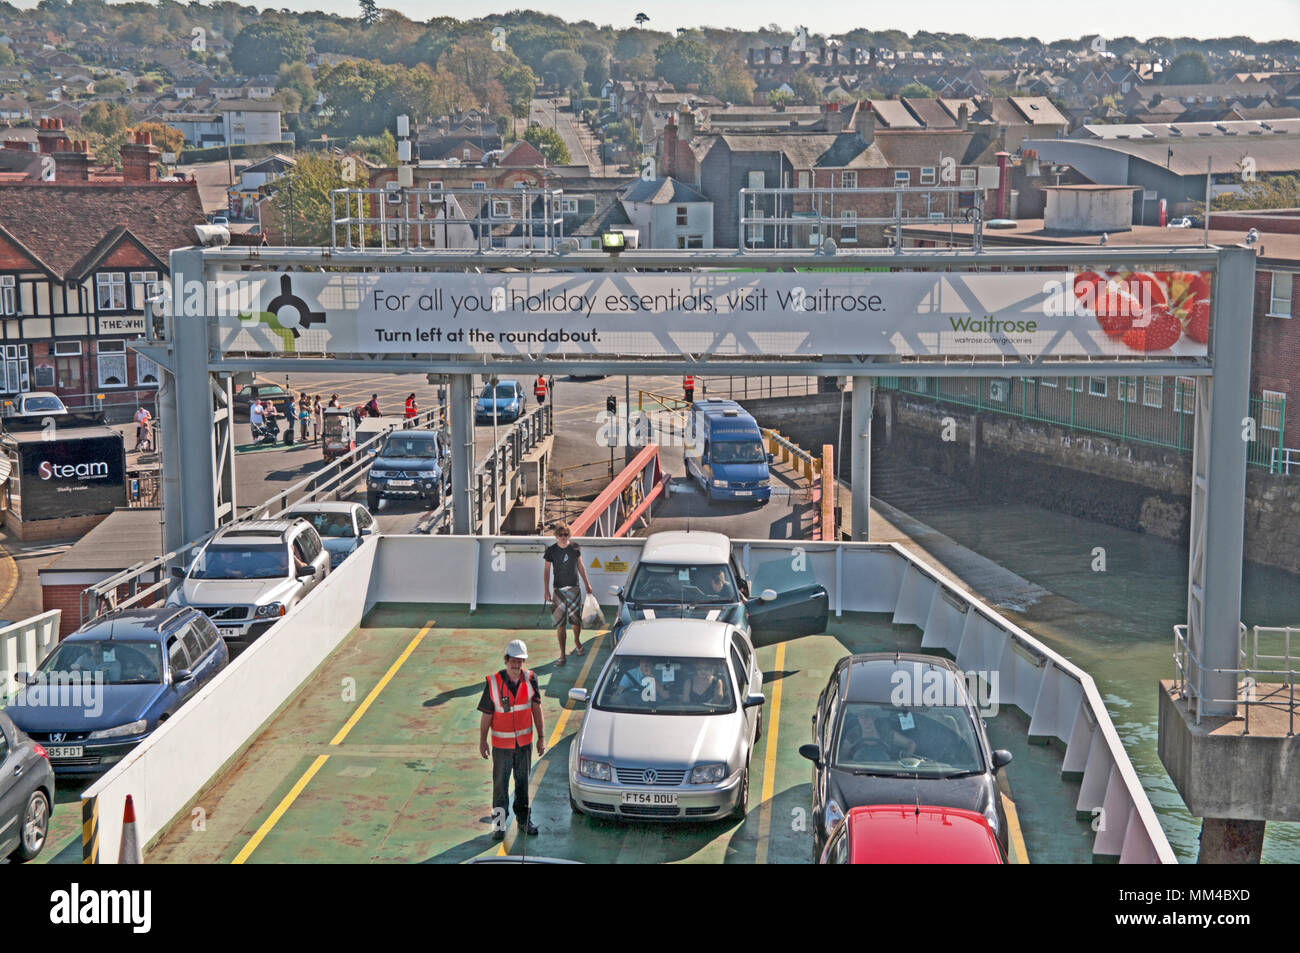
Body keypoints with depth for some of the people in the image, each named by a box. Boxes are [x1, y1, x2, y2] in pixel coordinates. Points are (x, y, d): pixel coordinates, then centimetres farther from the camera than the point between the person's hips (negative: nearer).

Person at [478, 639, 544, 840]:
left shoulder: (530, 678, -6)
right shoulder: (493, 682, -13)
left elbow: (536, 708, 0)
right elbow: (486, 714, -6)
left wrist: (541, 737, 1)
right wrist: (482, 741, -1)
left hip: (525, 741, 2)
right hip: (501, 743, -2)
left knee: (523, 781, 13)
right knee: (500, 784, 4)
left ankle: (523, 819, 27)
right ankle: (499, 823, 14)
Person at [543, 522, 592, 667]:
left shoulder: (574, 547, 0)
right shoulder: (551, 550, -5)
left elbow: (580, 566, 13)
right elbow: (546, 570, 0)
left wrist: (587, 584, 16)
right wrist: (546, 590, -5)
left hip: (574, 588, 2)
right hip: (558, 590, -2)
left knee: (576, 620, 6)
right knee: (560, 624, -4)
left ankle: (577, 643, 37)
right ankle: (562, 655, 0)